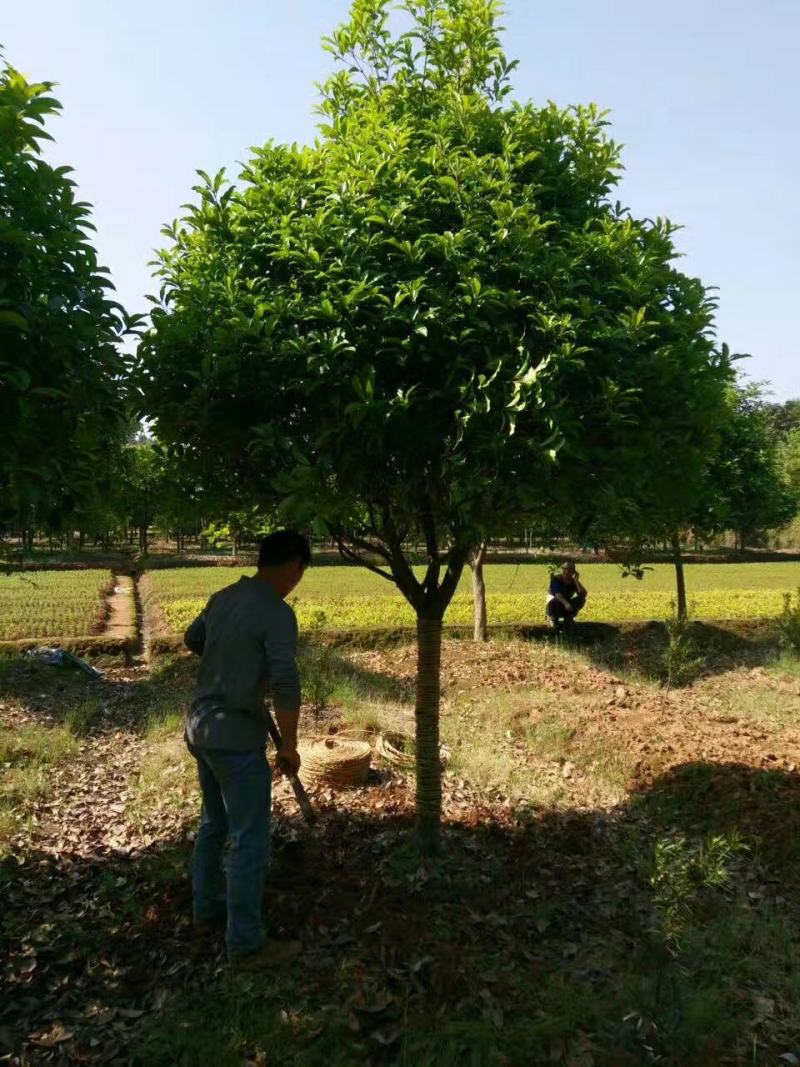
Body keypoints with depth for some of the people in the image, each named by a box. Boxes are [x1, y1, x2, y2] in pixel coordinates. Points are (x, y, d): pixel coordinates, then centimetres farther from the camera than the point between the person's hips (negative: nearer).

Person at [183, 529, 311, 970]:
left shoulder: (223, 597, 5)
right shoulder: (278, 614, -20)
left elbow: (192, 639, 24)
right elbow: (286, 688, -27)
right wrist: (289, 745, -13)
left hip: (201, 726, 9)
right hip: (237, 737, -9)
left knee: (213, 824, 24)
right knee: (250, 841, 4)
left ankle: (207, 911, 40)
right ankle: (246, 945, 15)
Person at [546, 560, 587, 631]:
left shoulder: (573, 581, -4)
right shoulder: (556, 579, -15)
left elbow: (584, 594, -21)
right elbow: (556, 594, -32)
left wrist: (576, 580, -23)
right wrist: (565, 603, -49)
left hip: (567, 608, 4)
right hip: (555, 608, -4)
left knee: (581, 599, -17)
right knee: (554, 602, -38)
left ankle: (568, 618, -2)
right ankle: (553, 619, -6)